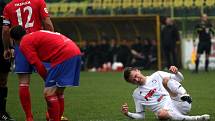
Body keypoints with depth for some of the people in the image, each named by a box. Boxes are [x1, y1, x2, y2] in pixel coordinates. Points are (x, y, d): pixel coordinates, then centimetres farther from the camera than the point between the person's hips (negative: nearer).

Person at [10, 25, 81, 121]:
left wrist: (47, 80, 11)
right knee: (58, 92, 18)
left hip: (64, 56, -9)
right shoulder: (37, 35, 29)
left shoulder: (24, 43, 3)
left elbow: (38, 65, -3)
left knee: (49, 93, -6)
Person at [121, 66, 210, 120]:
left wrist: (176, 72, -6)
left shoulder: (157, 75, 17)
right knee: (161, 114, -40)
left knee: (165, 80, -14)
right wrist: (128, 114, 0)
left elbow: (180, 78, 17)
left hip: (178, 103, 1)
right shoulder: (137, 94, 18)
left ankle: (186, 98, -33)